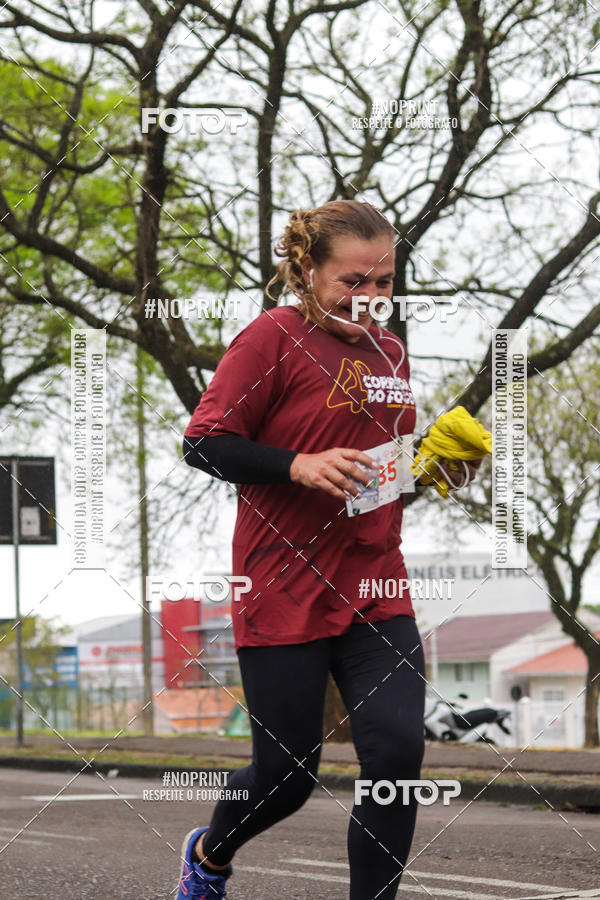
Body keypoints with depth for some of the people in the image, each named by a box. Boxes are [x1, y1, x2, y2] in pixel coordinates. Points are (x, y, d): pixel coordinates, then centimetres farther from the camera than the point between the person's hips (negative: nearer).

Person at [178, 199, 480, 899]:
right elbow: (203, 444, -12)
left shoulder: (389, 351, 12)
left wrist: (438, 465, 6)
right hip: (285, 595, -5)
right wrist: (299, 465, -24)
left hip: (376, 592, 6)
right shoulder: (274, 336, -9)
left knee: (397, 754, -9)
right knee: (286, 777, 5)